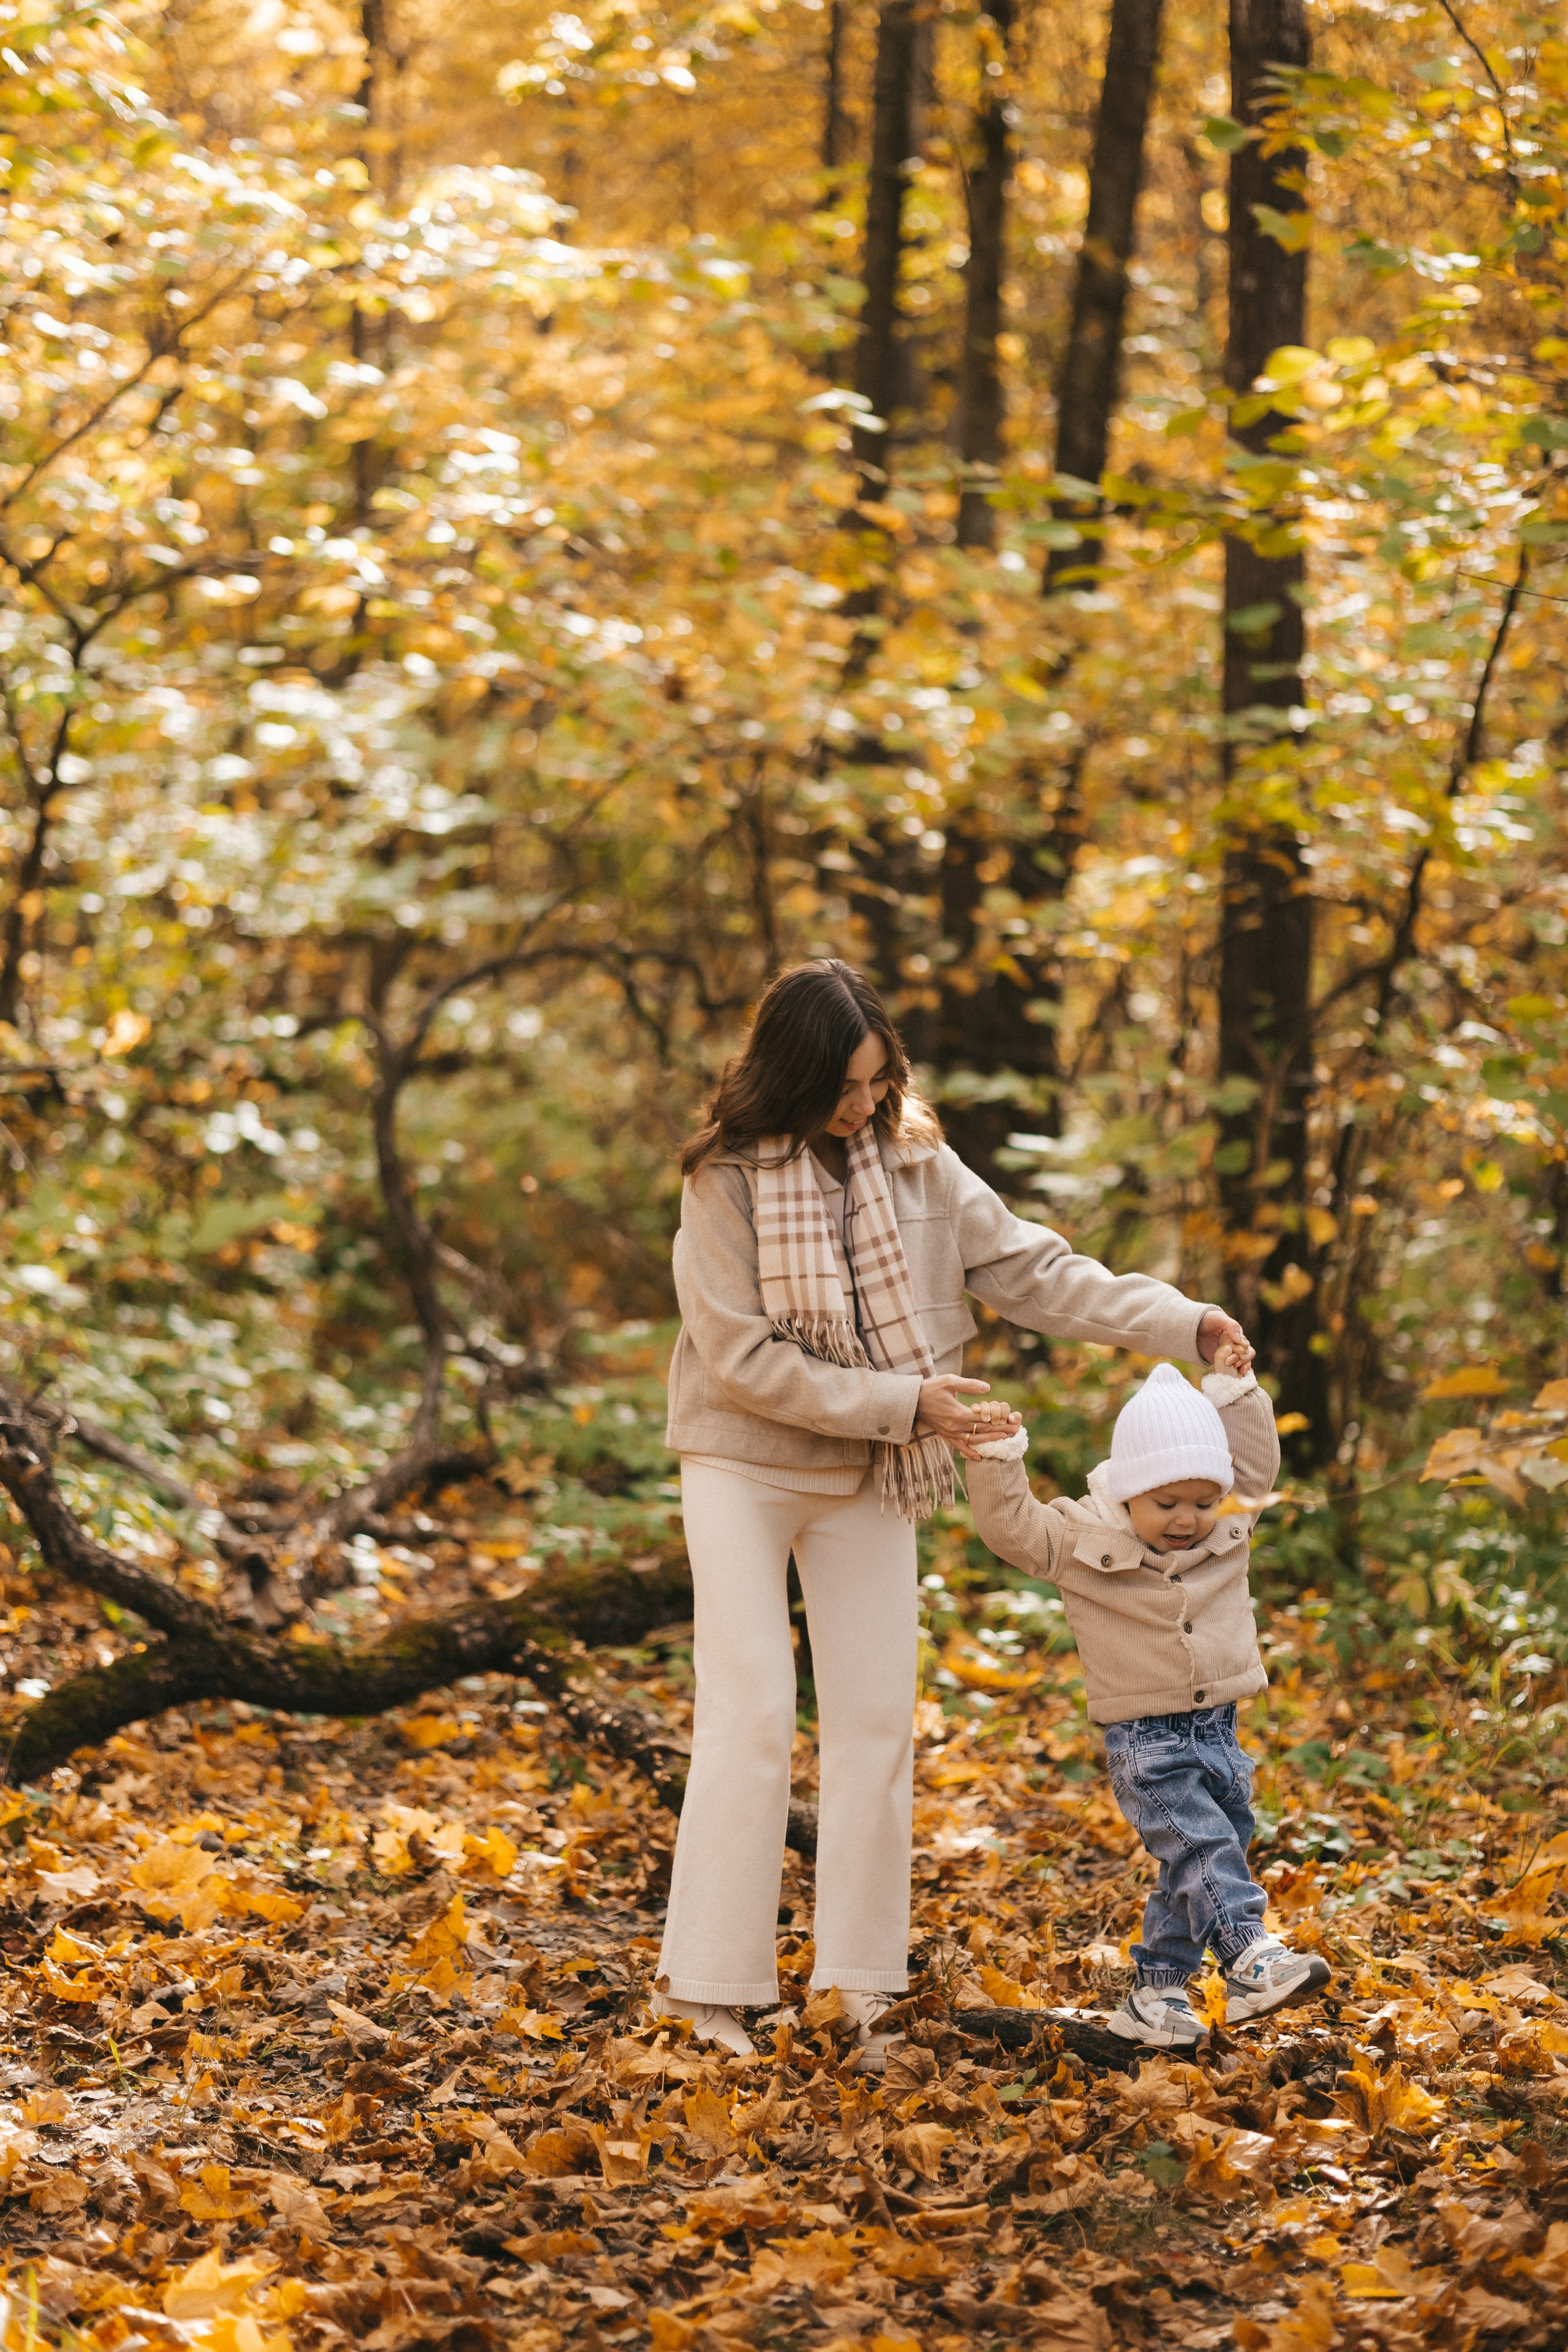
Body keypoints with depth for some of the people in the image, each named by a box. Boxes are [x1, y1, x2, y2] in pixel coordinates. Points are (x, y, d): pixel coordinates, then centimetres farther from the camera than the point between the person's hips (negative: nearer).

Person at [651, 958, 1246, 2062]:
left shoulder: (916, 1162, -3)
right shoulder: (728, 1180, -15)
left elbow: (1028, 1269, -1)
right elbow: (745, 1359, -18)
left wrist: (1179, 1322, -10)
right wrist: (903, 1401, -19)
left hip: (868, 1481, 4)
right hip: (745, 1469, -4)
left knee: (878, 1717, 5)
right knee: (751, 1714, -6)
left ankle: (859, 1979, 13)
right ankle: (705, 1980, 0)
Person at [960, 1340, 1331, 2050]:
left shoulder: (1229, 1528, 5)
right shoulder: (1082, 1539, -7)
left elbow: (1256, 1466, 18)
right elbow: (1010, 1527, -8)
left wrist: (1235, 1393, 11)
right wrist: (996, 1464, -20)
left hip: (1218, 1731, 5)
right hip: (1145, 1741, -5)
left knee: (1196, 1870, 9)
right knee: (1200, 1843, -23)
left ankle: (1155, 1992, 19)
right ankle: (1251, 1958, -31)